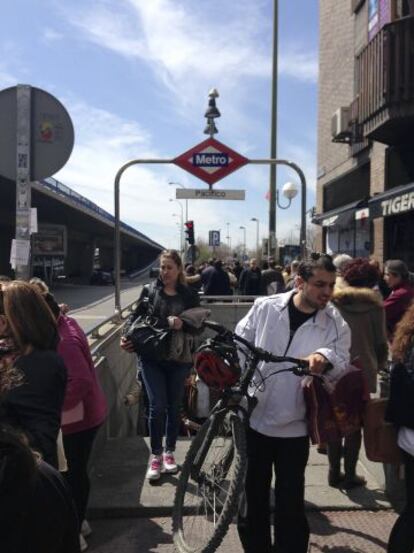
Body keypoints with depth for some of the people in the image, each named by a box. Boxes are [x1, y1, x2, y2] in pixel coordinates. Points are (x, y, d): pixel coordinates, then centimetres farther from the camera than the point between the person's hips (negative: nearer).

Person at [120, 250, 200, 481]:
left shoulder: (189, 295, 3)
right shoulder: (149, 291, 4)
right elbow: (135, 316, 2)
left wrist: (183, 324, -20)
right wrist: (126, 336, -15)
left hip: (179, 359, 1)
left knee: (174, 407, 10)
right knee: (157, 406, -6)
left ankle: (169, 452, 28)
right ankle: (156, 455, 12)